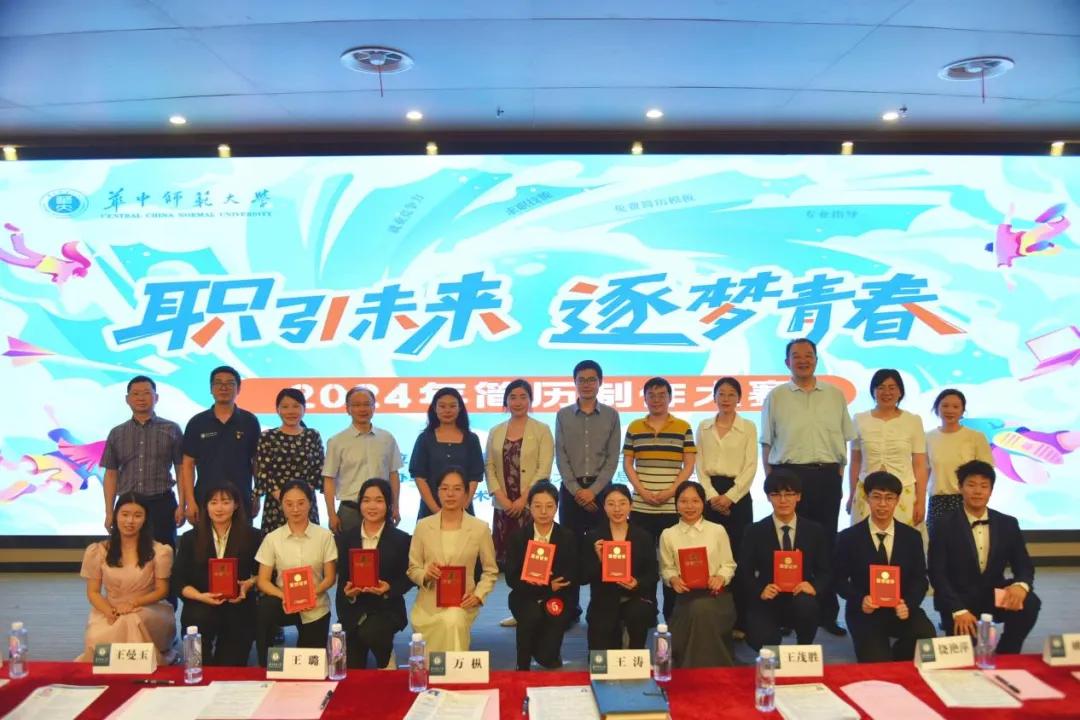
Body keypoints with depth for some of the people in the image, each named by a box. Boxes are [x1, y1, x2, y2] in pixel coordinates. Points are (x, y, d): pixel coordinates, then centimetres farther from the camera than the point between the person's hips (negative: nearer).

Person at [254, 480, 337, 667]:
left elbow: (330, 577, -4)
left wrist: (313, 593, -24)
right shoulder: (272, 538, -4)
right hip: (284, 602, 0)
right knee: (264, 608, -34)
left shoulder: (325, 536, -5)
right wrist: (284, 596, -24)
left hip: (316, 608, 0)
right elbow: (263, 581, -4)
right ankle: (266, 666, -16)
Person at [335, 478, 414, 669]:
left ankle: (386, 661, -1)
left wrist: (389, 589, -22)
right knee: (353, 671, 1)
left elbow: (408, 578, -2)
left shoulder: (401, 539, -4)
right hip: (354, 609, 3)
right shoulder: (345, 538, 4)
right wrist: (347, 591, -18)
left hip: (387, 609, -3)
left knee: (369, 633, -34)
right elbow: (341, 577, 4)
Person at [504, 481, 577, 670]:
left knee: (547, 657, -16)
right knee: (532, 614, -34)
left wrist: (549, 586, -25)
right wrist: (546, 585, -23)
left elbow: (572, 578, -7)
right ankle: (523, 666, -11)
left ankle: (548, 654, 23)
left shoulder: (568, 537, -1)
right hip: (525, 598, 0)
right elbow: (512, 578, -8)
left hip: (556, 598, 0)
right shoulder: (517, 537, -1)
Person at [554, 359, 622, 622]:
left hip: (601, 488, -1)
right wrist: (576, 489, -9)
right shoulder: (563, 415, 7)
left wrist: (593, 490, -11)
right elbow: (561, 456, 1)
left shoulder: (611, 415, 5)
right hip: (570, 489, 1)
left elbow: (613, 458, -1)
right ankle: (570, 608, 8)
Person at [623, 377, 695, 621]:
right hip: (640, 507, 1)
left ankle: (671, 613, 13)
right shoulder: (634, 428, 9)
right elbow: (627, 464, 8)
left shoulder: (683, 427, 4)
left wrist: (670, 491, -11)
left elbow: (689, 465, 2)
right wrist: (642, 491, -7)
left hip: (673, 507, -1)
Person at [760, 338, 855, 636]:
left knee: (826, 543, 7)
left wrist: (838, 479, 5)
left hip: (826, 477, 2)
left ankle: (827, 614, 15)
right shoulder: (776, 397, 4)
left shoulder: (835, 395, 9)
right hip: (788, 474, -1)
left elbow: (843, 441, 12)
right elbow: (767, 445, 6)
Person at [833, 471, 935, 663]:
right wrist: (860, 600, -19)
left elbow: (920, 579, 2)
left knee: (927, 636, -29)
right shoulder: (848, 537, -2)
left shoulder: (912, 536, 5)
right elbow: (839, 579, 0)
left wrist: (908, 604, -18)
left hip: (902, 609, 3)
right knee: (876, 665, -23)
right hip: (865, 612, -2)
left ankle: (896, 661, 3)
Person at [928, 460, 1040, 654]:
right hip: (959, 599, -4)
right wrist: (958, 610, -24)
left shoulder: (1008, 524, 4)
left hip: (994, 596, 4)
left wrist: (1021, 585, -23)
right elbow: (937, 574, -12)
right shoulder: (944, 526, -8)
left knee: (1030, 603, -25)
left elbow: (1024, 565, 3)